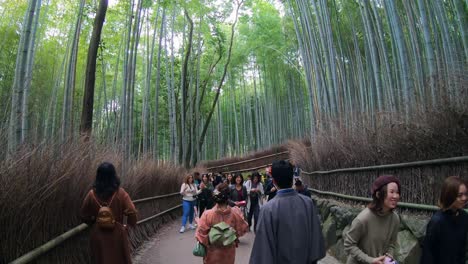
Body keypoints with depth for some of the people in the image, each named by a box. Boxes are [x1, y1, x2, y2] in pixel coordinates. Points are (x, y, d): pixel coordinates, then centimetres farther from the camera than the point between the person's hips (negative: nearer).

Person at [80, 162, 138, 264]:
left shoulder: (92, 194, -7)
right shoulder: (120, 193, -14)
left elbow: (84, 216, 3)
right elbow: (132, 212, -17)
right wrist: (130, 225, 2)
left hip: (98, 235, 2)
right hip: (117, 234, -2)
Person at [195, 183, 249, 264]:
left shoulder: (208, 214, -24)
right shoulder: (235, 212, -20)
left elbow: (200, 234, -16)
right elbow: (243, 229, -6)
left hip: (213, 253, -1)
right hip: (229, 253, 1)